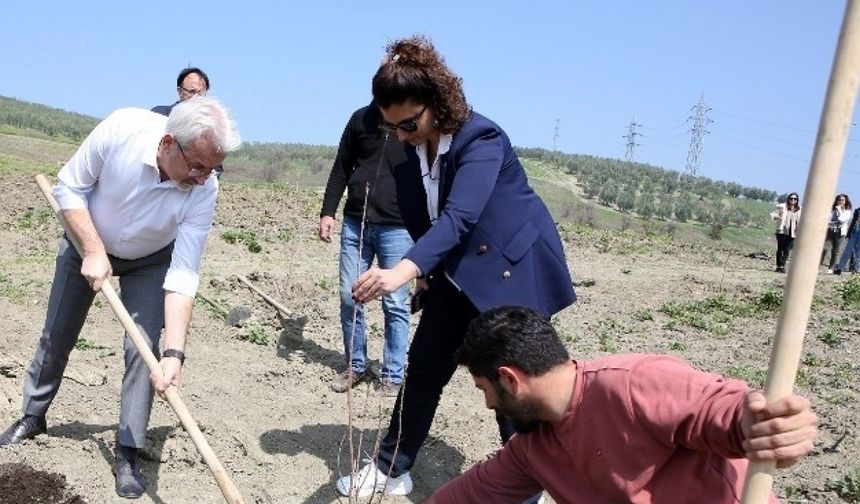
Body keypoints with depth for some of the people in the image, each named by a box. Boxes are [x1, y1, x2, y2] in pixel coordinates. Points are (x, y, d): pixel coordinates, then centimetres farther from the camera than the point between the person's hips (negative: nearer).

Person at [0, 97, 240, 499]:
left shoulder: (203, 190, -33)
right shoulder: (121, 129, -36)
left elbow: (183, 275, -33)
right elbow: (69, 188, -19)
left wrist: (174, 353, -39)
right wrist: (93, 252, -26)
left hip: (150, 261, 0)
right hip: (88, 243, 1)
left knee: (143, 349, -10)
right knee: (56, 337, 13)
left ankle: (127, 455, 4)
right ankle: (32, 417, 38)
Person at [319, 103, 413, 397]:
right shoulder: (362, 119, 8)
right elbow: (341, 169, 13)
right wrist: (327, 212, 5)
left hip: (398, 229, -3)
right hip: (355, 224, 4)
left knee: (395, 304, -2)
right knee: (349, 298, 6)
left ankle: (393, 376, 10)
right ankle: (355, 367, 21)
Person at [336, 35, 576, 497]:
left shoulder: (481, 139, -26)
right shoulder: (408, 150, -4)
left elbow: (459, 216, -40)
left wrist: (403, 270, -53)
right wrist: (425, 274, 10)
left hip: (512, 270, -6)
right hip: (457, 273, 7)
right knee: (423, 367, 8)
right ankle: (391, 470, 23)